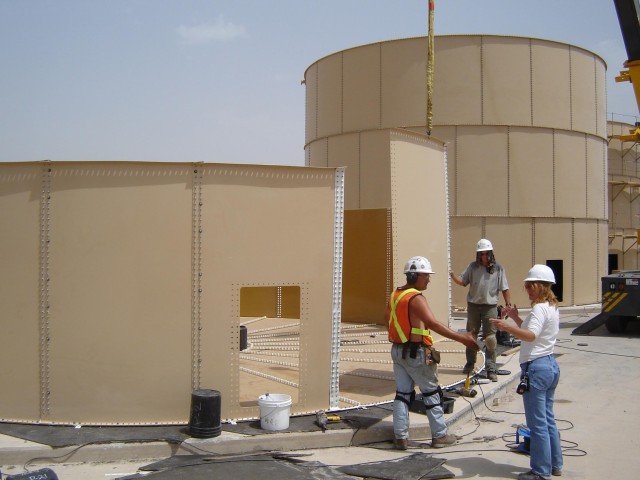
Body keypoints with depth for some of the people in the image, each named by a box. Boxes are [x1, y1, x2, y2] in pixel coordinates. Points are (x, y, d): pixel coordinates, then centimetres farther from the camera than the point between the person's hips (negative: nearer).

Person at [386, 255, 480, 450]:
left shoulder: (395, 294, 7)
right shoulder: (416, 298, -20)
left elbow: (387, 317, 22)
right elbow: (433, 324, -32)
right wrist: (461, 338, -35)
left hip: (397, 350, 8)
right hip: (416, 353, -8)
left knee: (402, 393, 11)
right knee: (431, 393, 7)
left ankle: (400, 437, 11)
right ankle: (439, 435, 16)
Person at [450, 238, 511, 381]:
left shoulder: (498, 268, -1)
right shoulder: (473, 267, 4)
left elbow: (505, 289, 1)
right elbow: (462, 281, 2)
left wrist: (508, 304, -4)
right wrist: (453, 277, -18)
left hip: (490, 306, -2)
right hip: (473, 305, 3)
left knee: (490, 338, -3)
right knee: (471, 335, 14)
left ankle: (491, 369, 2)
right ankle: (470, 363, 30)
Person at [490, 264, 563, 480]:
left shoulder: (540, 308, -16)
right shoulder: (552, 307, 14)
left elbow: (531, 335, -34)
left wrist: (507, 326, -47)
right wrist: (516, 317, 15)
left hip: (536, 368, -10)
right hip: (551, 365, 10)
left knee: (538, 424, -2)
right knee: (548, 419, 19)